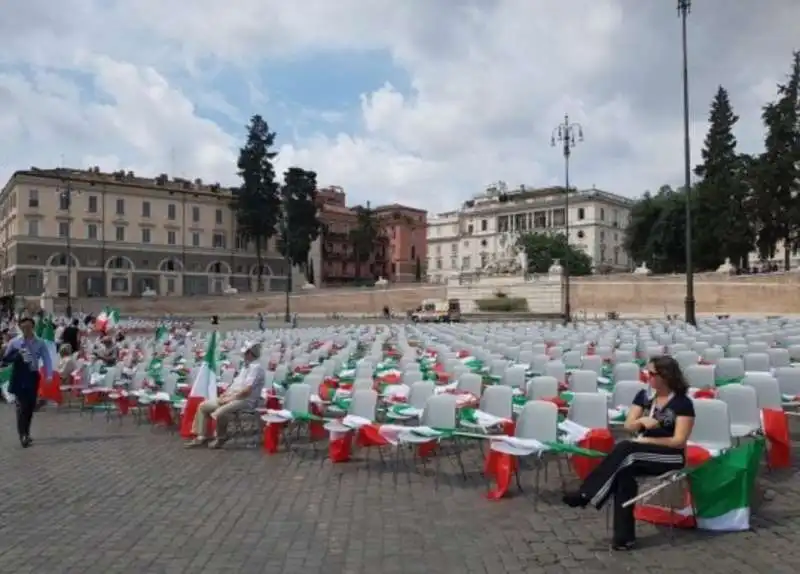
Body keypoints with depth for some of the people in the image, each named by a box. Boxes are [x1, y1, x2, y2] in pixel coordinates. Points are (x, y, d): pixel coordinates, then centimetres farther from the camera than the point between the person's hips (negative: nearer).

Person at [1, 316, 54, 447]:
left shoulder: (40, 343, -2)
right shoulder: (14, 342, -2)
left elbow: (46, 359, -4)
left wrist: (49, 376, -14)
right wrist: (16, 355, -16)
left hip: (33, 376, 2)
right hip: (19, 377, -2)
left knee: (31, 406, 10)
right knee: (22, 406, -9)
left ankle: (26, 433, 28)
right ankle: (23, 435, -5)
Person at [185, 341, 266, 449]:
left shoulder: (256, 367, -15)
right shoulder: (246, 366, 19)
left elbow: (247, 390, -23)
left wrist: (229, 398, -17)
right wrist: (224, 395, 3)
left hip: (245, 400, -11)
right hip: (231, 398, 11)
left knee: (219, 413, -33)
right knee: (203, 406, 6)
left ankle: (221, 437, -6)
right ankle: (201, 437, 5)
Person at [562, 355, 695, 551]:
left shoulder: (683, 403, -8)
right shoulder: (644, 395, 8)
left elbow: (679, 441, -12)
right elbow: (628, 426, 5)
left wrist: (646, 440, -16)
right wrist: (641, 421, -16)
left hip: (670, 457, -5)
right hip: (640, 454, 5)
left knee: (625, 448, -33)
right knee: (624, 473, -31)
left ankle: (587, 494, -33)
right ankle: (624, 536, -29)